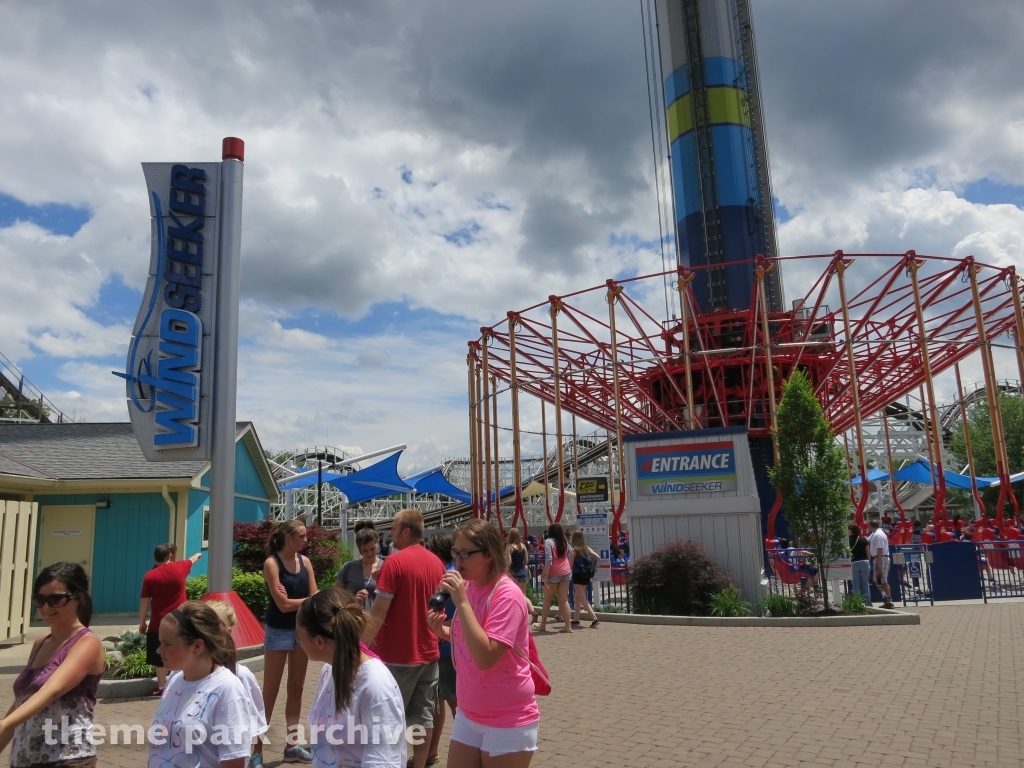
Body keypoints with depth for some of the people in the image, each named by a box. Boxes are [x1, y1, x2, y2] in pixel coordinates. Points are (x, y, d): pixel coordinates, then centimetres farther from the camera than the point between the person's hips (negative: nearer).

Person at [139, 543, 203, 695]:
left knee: (160, 657, 7)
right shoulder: (180, 568, -2)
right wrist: (199, 555, 44)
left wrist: (142, 622, 7)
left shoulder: (149, 576, -6)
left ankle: (161, 688, 11)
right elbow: (192, 560, 22)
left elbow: (144, 602, -3)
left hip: (158, 624, -1)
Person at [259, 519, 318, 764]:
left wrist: (294, 601, -17)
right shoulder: (272, 563, -14)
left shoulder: (304, 561, 3)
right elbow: (283, 605, -18)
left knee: (296, 689, 11)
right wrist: (308, 600, -8)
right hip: (279, 632, -6)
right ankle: (258, 749, 9)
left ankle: (292, 745, 21)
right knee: (270, 692, 0)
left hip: (302, 630, 6)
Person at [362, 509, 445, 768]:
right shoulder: (436, 563, 6)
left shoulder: (395, 562, -15)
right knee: (423, 715, 12)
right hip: (428, 651, 6)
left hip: (397, 654, -6)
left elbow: (379, 613, -18)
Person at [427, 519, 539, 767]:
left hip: (508, 721, -7)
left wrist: (461, 602, -30)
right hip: (468, 714, 7)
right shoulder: (468, 587, 2)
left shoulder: (507, 595, -21)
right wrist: (444, 632, -4)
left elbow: (485, 657, -29)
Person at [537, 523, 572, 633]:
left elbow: (548, 560, -17)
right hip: (566, 572, 5)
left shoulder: (549, 542, -9)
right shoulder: (564, 542, 10)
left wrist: (545, 576, -17)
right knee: (564, 600, 6)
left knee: (547, 600, 9)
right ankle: (568, 626, 2)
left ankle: (543, 625, 17)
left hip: (553, 573, -5)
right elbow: (569, 556, 16)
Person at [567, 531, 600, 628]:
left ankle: (594, 618, -16)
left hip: (578, 576, -6)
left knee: (583, 599, -4)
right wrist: (591, 565, 11)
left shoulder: (573, 551, -11)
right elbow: (598, 557, -1)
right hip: (586, 576, 6)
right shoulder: (587, 549, 4)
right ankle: (576, 619, 28)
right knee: (578, 598, 20)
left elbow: (570, 566, -10)